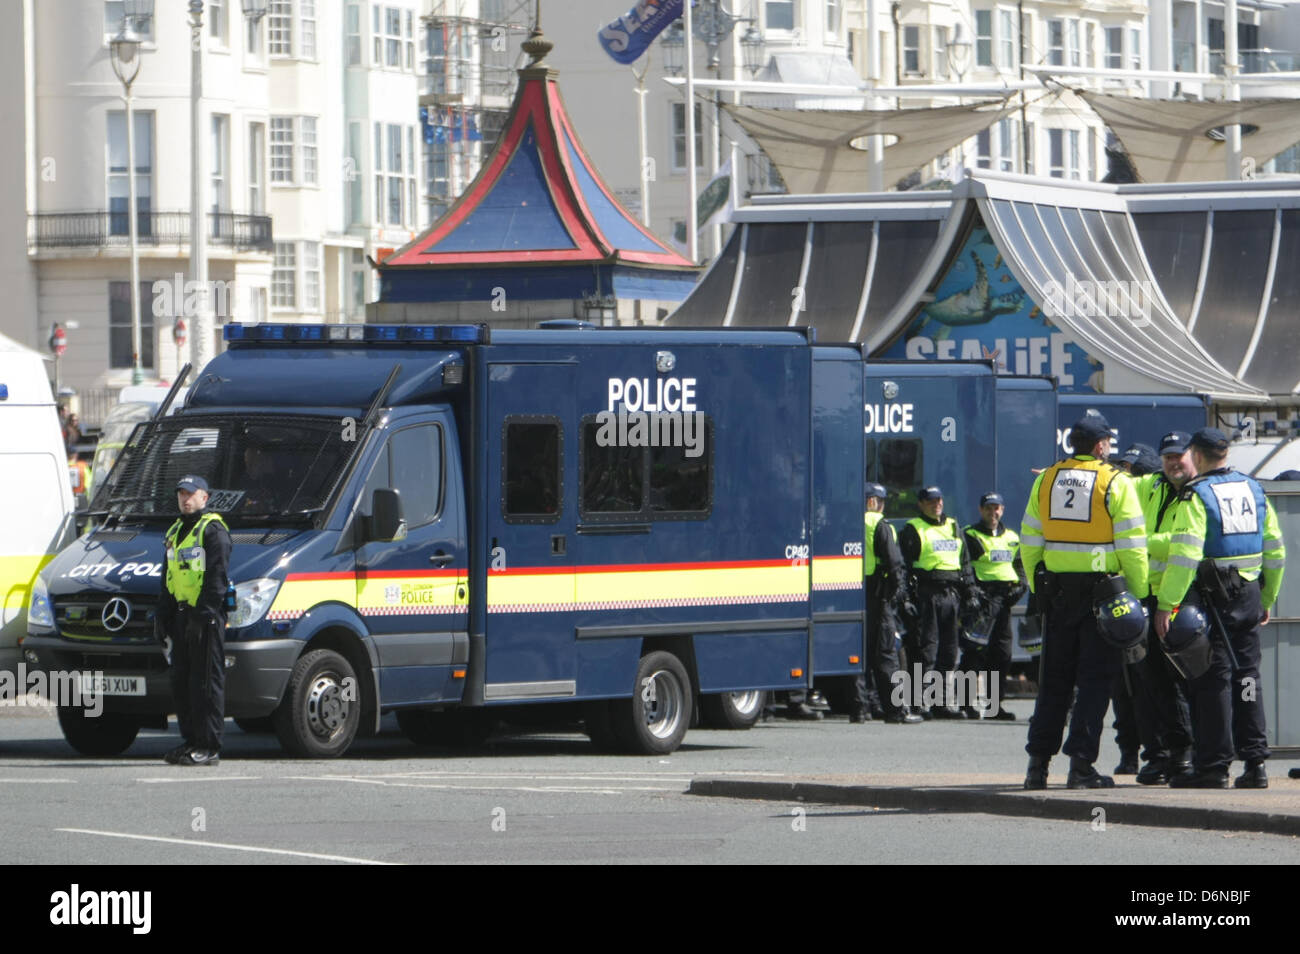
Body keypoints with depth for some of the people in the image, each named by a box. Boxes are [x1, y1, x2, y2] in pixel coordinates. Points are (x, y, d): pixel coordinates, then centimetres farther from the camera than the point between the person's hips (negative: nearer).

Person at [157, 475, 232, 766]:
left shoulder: (213, 530, -8)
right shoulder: (175, 532, 21)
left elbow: (217, 579, -15)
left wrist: (202, 616, -21)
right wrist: (161, 617, 19)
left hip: (206, 617, -9)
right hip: (181, 616, 9)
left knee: (206, 683, -8)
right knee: (181, 683, 11)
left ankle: (208, 747, -8)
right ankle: (191, 741, 17)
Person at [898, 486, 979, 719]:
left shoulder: (953, 527, 19)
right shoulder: (912, 530, 0)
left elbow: (965, 563, 23)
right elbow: (904, 566, -7)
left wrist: (970, 595, 16)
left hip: (951, 593, 6)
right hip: (927, 593, -6)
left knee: (949, 652, 9)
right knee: (926, 650, -9)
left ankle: (947, 704, 14)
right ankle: (921, 704, -7)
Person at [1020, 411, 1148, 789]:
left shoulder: (1045, 480, 7)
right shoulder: (1116, 483, -7)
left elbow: (1029, 542, 9)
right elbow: (1132, 546, -10)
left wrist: (1037, 588, 17)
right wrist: (1138, 596, -3)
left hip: (1056, 587, 4)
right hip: (1102, 590, -4)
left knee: (1054, 678, 12)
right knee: (1094, 679, 1)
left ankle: (1038, 763, 11)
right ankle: (1081, 765, -4)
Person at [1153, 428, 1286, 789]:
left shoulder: (1197, 495, -10)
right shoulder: (1253, 490, 11)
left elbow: (1184, 556, -20)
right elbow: (1275, 551, 16)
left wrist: (1166, 603, -19)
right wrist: (1266, 600, 25)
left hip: (1211, 597, -6)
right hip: (1249, 594, 6)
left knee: (1213, 680, -3)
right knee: (1247, 676, 11)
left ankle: (1213, 766, -3)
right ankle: (1255, 763, 10)